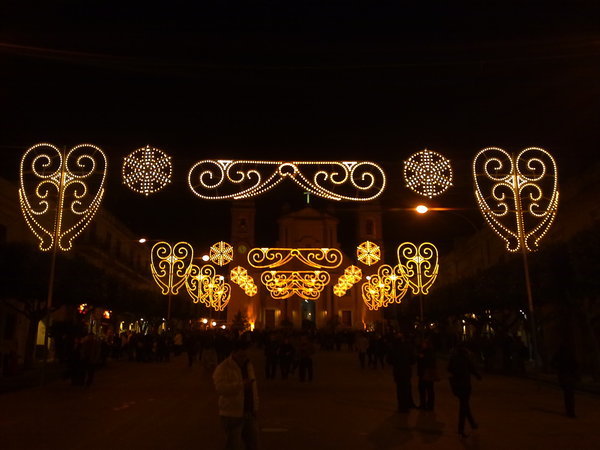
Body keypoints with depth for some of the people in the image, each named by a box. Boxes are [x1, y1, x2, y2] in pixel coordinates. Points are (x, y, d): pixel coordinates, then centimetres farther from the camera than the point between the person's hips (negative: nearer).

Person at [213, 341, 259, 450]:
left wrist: (255, 406, 17)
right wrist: (241, 385, -36)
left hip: (249, 413, 7)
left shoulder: (248, 365, 9)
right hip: (232, 415, -7)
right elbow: (220, 388, -29)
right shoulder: (223, 368, -14)